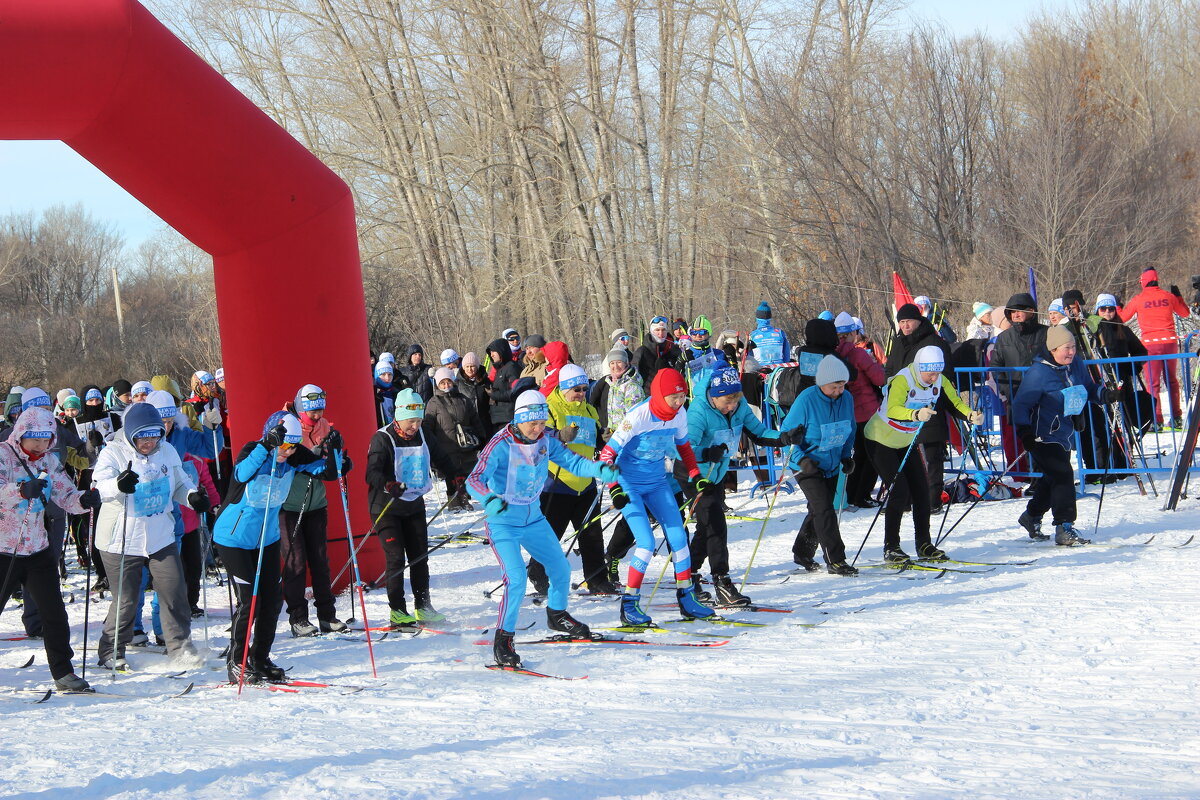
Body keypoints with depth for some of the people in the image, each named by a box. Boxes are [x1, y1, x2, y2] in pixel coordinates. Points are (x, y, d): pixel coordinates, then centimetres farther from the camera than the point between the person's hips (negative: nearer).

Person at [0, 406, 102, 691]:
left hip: (37, 550, 5)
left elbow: (66, 497, 9)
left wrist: (84, 500, -12)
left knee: (54, 613, 3)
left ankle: (63, 672, 12)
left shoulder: (49, 461, 7)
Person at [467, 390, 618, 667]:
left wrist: (600, 469, -27)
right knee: (516, 578, -20)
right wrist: (489, 499, -51)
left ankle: (557, 615, 42)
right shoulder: (500, 445, -22)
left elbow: (572, 462, -6)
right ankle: (503, 639, -5)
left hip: (533, 519, 6)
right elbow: (475, 479, -30)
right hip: (503, 522, -6)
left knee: (561, 569, 13)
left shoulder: (545, 441, -5)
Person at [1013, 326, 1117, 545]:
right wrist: (1024, 432, -25)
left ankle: (1032, 516, 41)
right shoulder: (1038, 373, -17)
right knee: (1063, 477, -18)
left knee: (1052, 479, 20)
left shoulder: (1075, 365, 4)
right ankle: (1064, 528, -16)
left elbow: (1089, 389, 17)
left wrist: (1108, 395, -3)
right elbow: (1021, 404, -15)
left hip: (1064, 436, 8)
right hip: (1044, 437, -8)